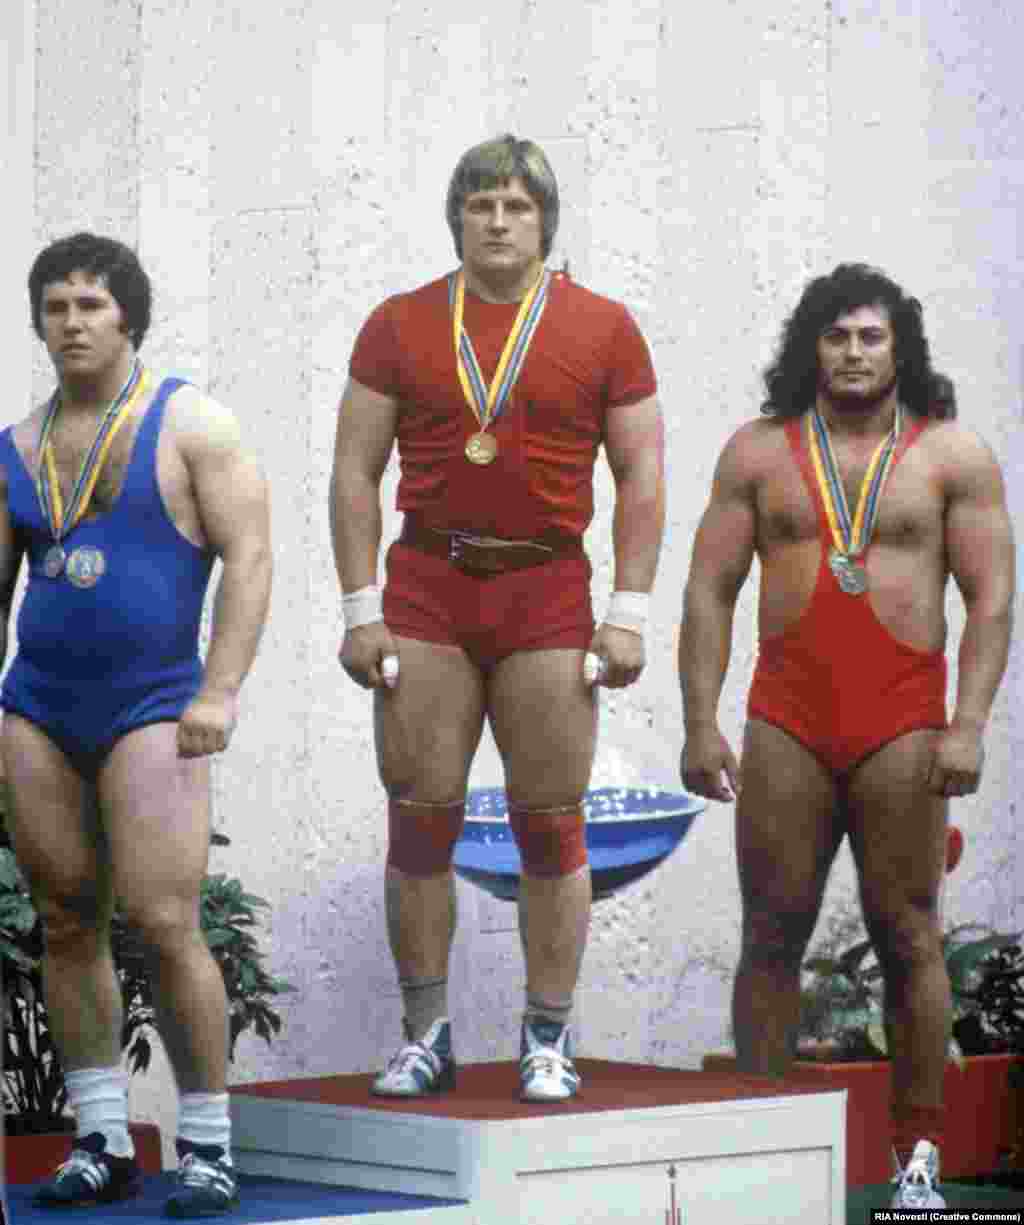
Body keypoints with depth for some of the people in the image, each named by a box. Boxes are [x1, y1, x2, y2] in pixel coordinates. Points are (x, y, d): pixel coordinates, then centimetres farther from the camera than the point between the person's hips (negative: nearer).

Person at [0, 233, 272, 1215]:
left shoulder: (191, 425, -1)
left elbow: (248, 560, -6)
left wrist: (220, 693, -15)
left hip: (150, 706, -5)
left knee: (163, 924, -13)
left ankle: (206, 1144, -2)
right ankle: (102, 1143, 12)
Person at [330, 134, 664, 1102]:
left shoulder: (602, 329, 5)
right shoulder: (400, 326, 7)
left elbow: (641, 476, 5)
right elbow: (355, 472, 6)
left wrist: (628, 613, -3)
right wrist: (360, 611, -1)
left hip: (549, 596, -1)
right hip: (427, 591, 1)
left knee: (551, 824, 0)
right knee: (420, 817, 0)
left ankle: (547, 1042, 7)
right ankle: (425, 1038, 8)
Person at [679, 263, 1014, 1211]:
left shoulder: (953, 454, 4)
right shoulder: (759, 451, 8)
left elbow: (992, 598, 0)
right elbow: (709, 591, 8)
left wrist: (967, 727, -10)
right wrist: (700, 723, -1)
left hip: (904, 723, -1)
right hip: (786, 722, 2)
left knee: (907, 937, 0)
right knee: (773, 934, 2)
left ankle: (919, 1155, 4)